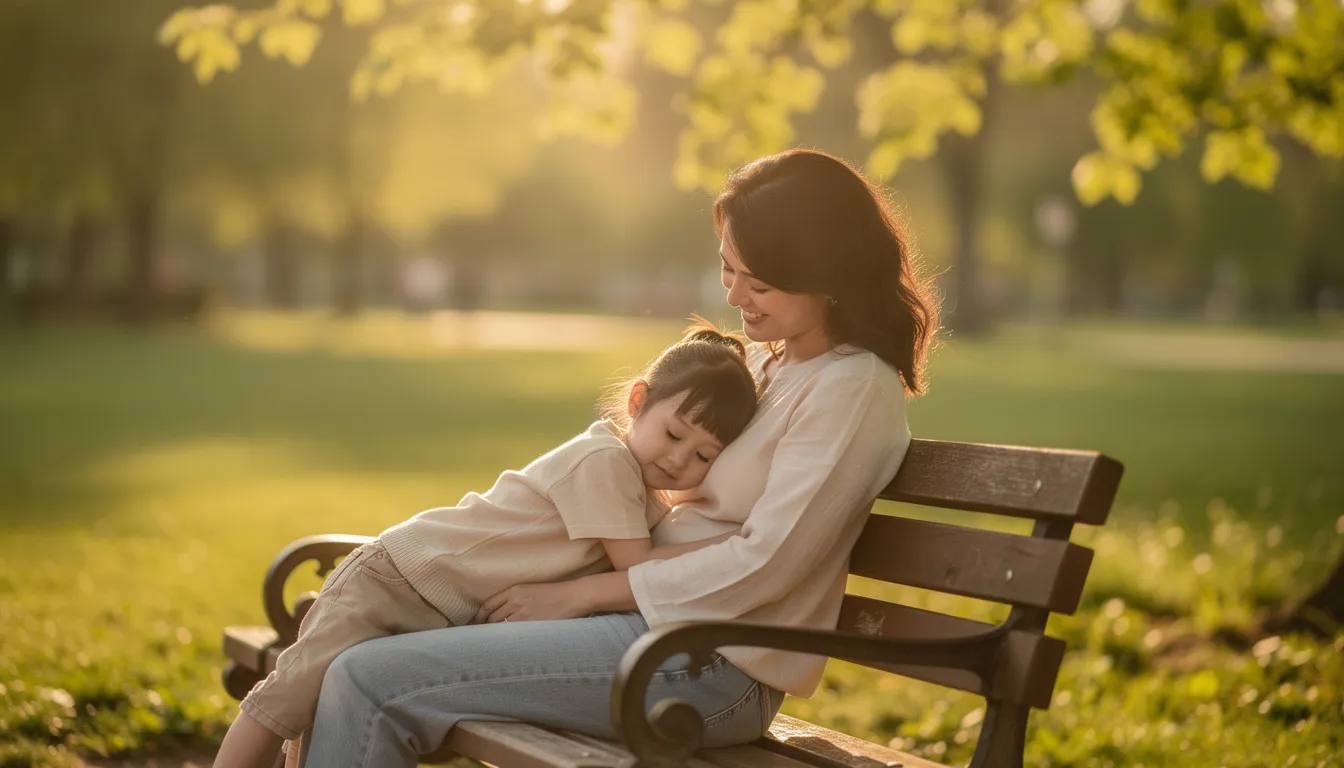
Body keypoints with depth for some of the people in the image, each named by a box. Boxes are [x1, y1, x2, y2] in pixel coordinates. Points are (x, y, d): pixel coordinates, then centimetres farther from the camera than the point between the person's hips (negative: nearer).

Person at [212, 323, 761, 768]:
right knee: (295, 693, -9)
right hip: (401, 578, -8)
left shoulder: (641, 494, 5)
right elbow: (635, 568, -23)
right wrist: (726, 544, -22)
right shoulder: (604, 460, -23)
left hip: (447, 612, 9)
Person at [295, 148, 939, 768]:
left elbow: (763, 563, -19)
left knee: (371, 681, -18)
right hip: (655, 616, 10)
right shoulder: (761, 361, 15)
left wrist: (578, 593, -14)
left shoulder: (853, 388, -12)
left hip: (712, 664, -10)